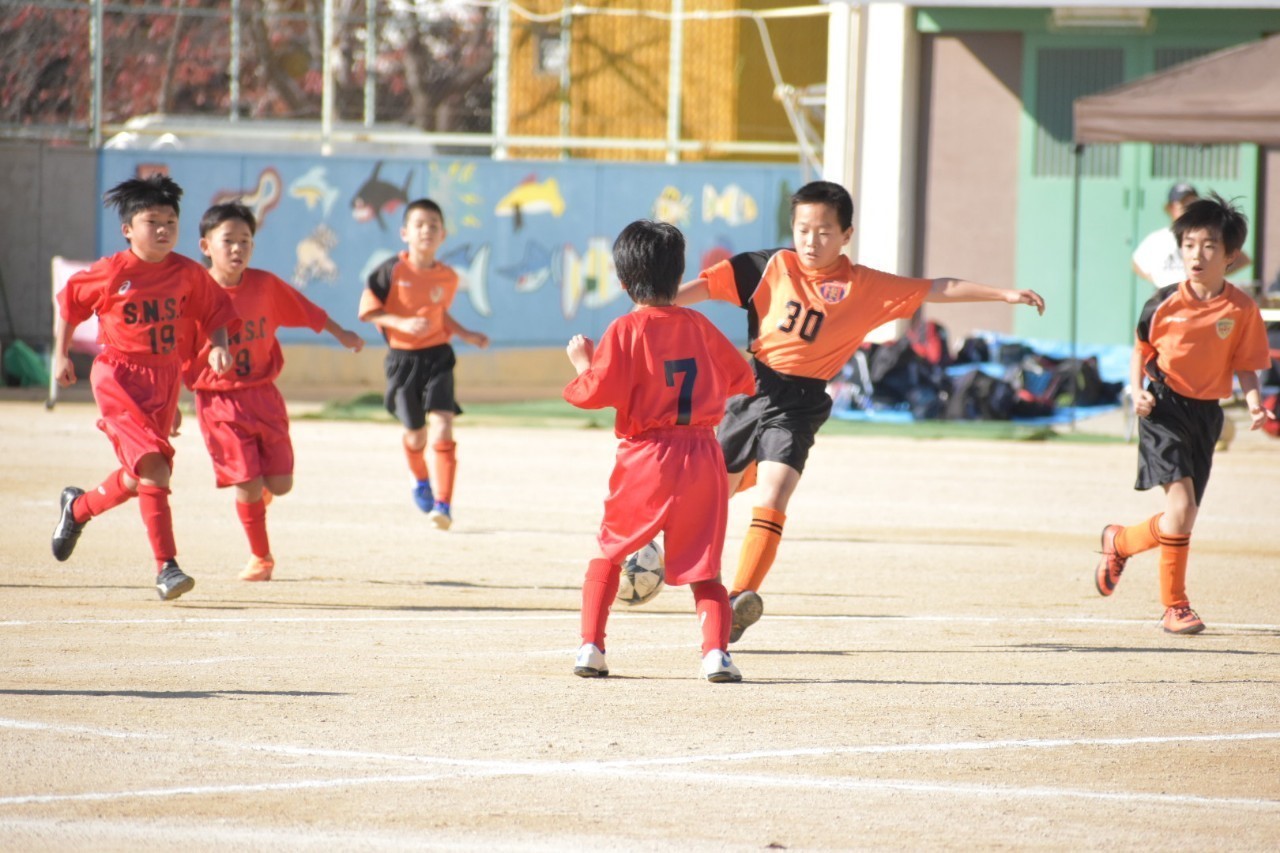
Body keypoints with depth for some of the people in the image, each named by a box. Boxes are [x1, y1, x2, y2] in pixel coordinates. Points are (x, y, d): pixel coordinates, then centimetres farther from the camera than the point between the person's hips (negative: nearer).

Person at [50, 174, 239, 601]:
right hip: (117, 377, -5)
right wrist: (60, 354, 11)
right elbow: (69, 303, 8)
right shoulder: (111, 273, -8)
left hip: (165, 381, 5)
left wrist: (218, 347, -8)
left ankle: (78, 507, 48)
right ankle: (166, 567, -20)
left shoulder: (189, 274, 0)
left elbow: (214, 313, 11)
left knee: (137, 478, 16)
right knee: (154, 467, -20)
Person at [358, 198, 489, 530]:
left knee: (441, 425, -16)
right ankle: (421, 480, 46)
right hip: (403, 359, -1)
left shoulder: (448, 277, 2)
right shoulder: (392, 271, -10)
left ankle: (443, 502, -15)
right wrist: (402, 323, -21)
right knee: (416, 433, 12)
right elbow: (368, 311, -8)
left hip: (437, 356, 1)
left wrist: (466, 335, 9)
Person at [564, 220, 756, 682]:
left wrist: (583, 363, 5)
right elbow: (740, 377, 19)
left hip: (645, 458, -2)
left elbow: (599, 392, -14)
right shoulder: (699, 326, 8)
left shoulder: (625, 331, -6)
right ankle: (716, 649, -14)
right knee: (703, 565, 4)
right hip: (701, 459, 2)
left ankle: (591, 646, 8)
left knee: (609, 553, 16)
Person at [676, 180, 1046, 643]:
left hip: (799, 405, -1)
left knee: (772, 497, -19)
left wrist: (1004, 294, 2)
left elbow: (937, 289, 4)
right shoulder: (773, 266, -1)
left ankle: (741, 598, -23)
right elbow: (705, 286, -4)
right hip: (750, 391, 1)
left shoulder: (866, 287, 1)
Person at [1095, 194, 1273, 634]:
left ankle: (1120, 541, 38)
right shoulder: (1165, 303, -5)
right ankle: (1175, 606, -1)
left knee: (1184, 516, 8)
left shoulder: (1241, 309, -4)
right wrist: (1138, 390, -7)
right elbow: (1141, 350, 9)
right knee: (1181, 504, -18)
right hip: (1165, 407, -3)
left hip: (1205, 414, 3)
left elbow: (1246, 366, 1)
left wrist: (1254, 403, -16)